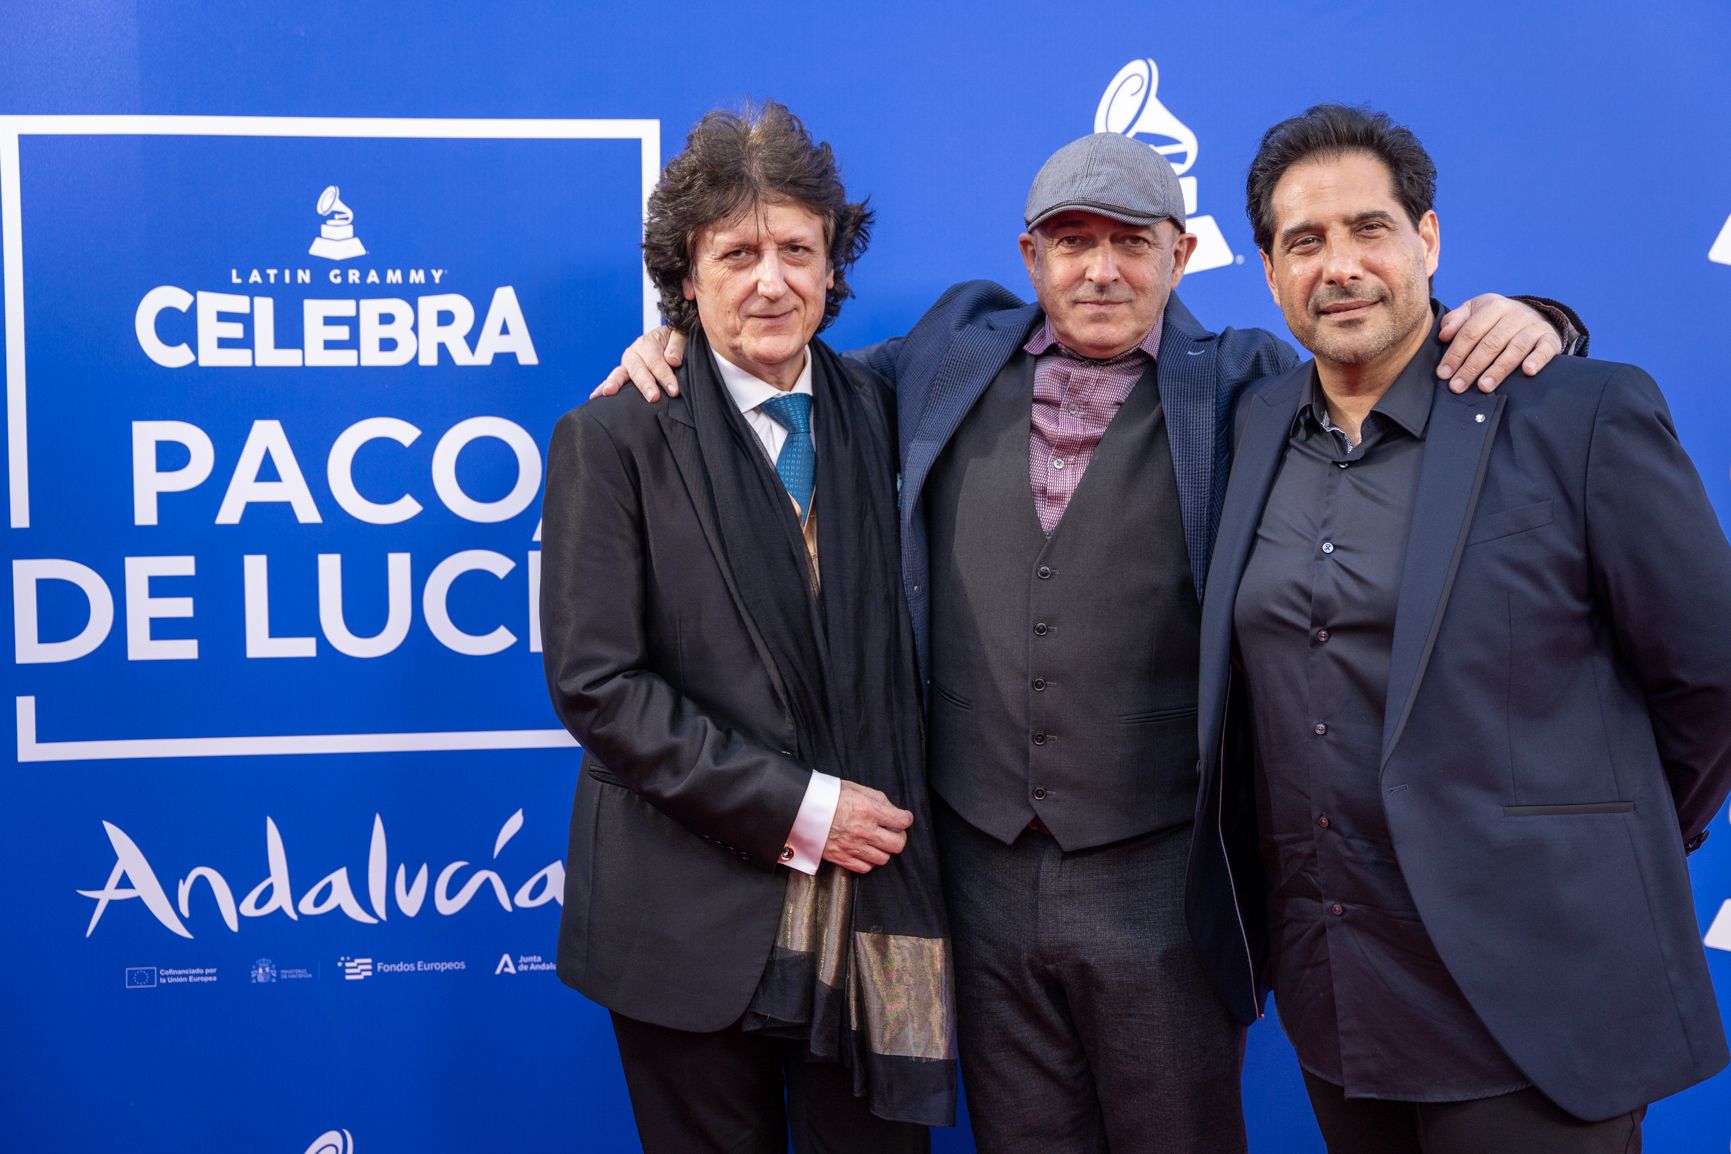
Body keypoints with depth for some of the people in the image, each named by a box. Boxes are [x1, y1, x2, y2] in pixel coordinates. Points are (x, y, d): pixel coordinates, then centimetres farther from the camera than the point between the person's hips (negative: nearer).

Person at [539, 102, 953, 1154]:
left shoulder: (878, 415, 7)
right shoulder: (614, 439, -4)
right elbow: (595, 681, -10)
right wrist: (790, 807, -13)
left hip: (875, 904, 3)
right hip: (694, 922, -3)